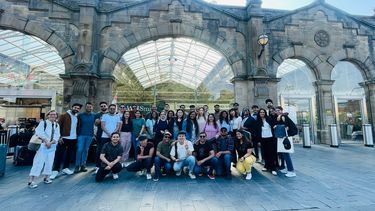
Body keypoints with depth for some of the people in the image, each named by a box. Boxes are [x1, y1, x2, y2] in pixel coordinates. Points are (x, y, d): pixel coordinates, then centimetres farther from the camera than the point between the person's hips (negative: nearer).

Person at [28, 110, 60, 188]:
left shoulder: (57, 125, 8)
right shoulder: (43, 122, -4)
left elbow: (57, 136, 0)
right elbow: (39, 132, -17)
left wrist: (51, 142, -15)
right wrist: (46, 141, -21)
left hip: (52, 146, 5)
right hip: (43, 145, -4)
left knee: (49, 162, 12)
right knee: (38, 162, -7)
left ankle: (46, 177, 27)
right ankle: (31, 181, 1)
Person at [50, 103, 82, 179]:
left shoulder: (78, 117, 11)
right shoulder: (64, 115, -4)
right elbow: (59, 126, -7)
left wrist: (78, 136, 7)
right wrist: (59, 137, -13)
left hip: (74, 139, 5)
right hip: (64, 138, -5)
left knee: (70, 154, 12)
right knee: (59, 154, 0)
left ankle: (65, 168, 25)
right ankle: (55, 170, 7)